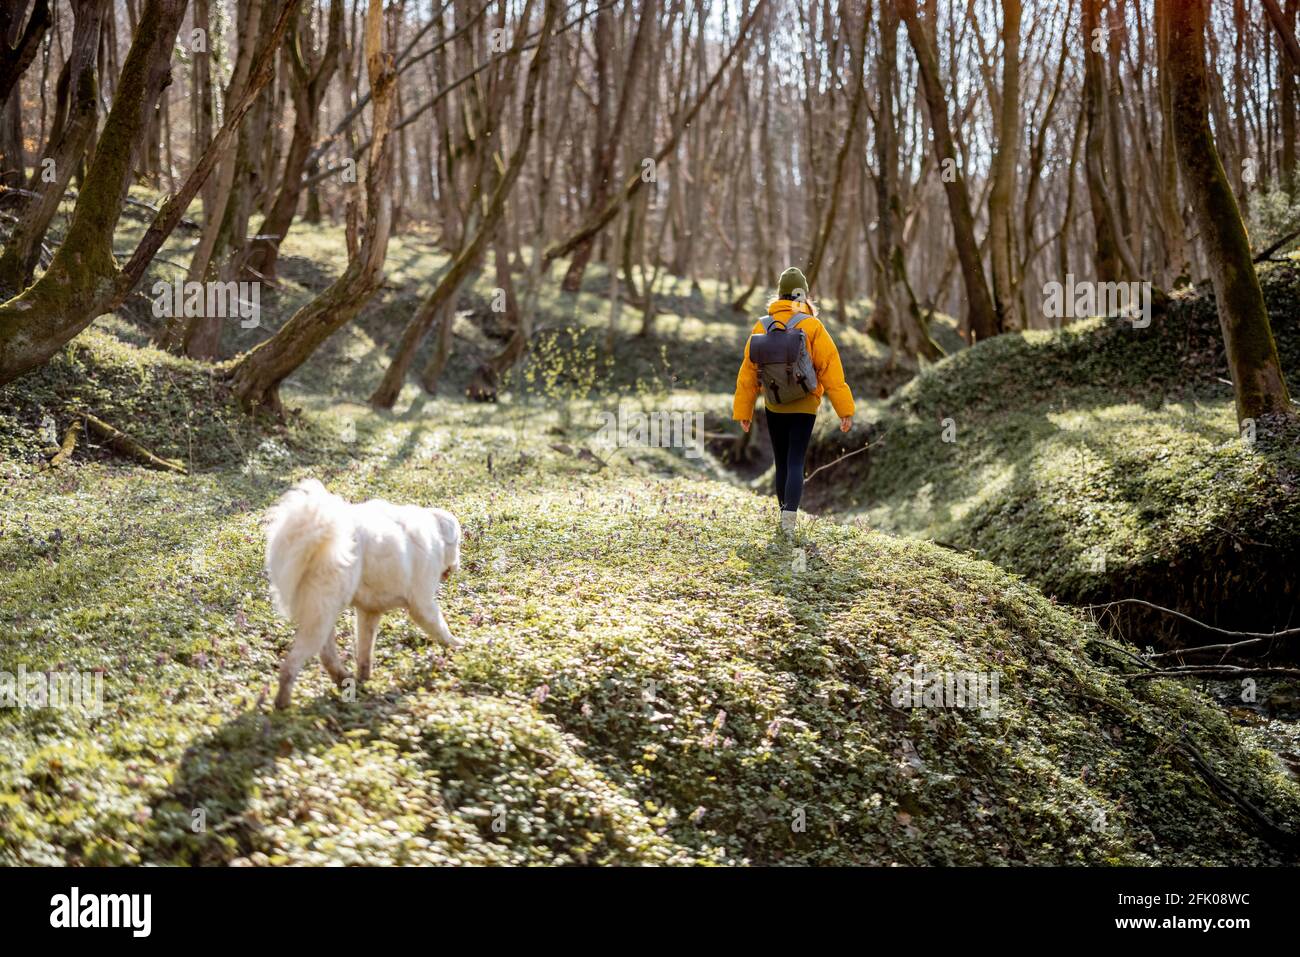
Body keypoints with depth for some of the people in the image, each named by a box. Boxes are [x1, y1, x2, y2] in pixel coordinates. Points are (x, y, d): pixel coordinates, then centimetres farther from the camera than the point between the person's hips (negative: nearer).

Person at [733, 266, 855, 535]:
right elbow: (830, 369, -13)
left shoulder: (762, 327, -3)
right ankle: (789, 516, -20)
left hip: (774, 407, 3)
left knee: (782, 462, 16)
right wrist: (845, 410, -11)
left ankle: (786, 515, 27)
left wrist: (743, 411, 6)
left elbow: (748, 371, 0)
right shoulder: (812, 327, -12)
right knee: (795, 463, -2)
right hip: (804, 407, -3)